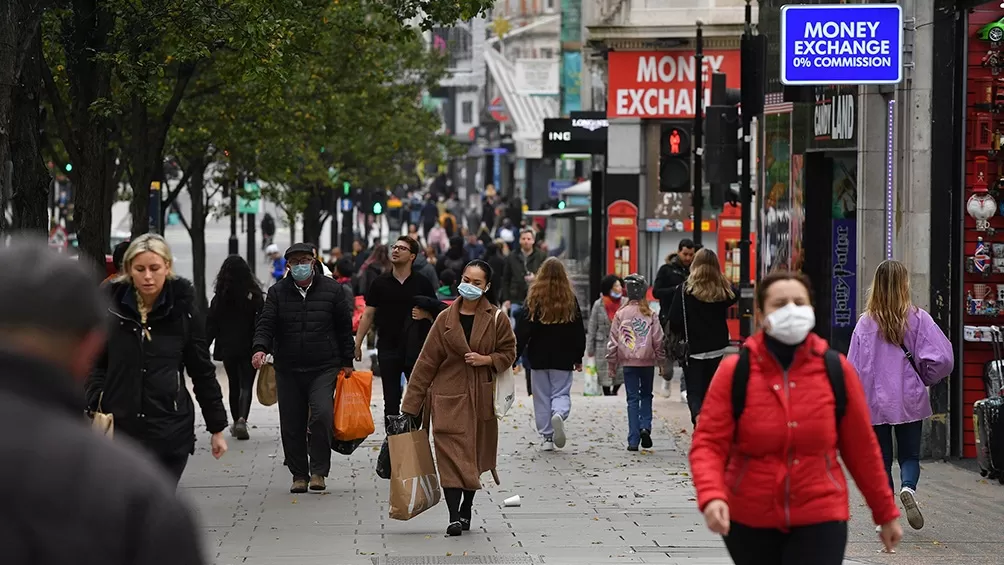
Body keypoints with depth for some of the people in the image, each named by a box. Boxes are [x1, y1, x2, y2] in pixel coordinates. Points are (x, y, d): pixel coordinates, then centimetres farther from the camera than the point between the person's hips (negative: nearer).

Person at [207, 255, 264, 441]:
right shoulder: (254, 295, -7)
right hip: (249, 348, -2)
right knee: (246, 385, -1)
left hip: (228, 349, 2)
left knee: (234, 385, 16)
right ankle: (242, 420, -22)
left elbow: (211, 324, -2)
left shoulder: (220, 297, -4)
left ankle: (236, 422, 22)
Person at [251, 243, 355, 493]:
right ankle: (299, 475, 16)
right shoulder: (277, 292, 7)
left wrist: (347, 362, 6)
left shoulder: (332, 290, 4)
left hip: (324, 369, -2)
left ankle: (318, 471, -7)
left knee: (321, 414, -20)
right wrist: (260, 348, -21)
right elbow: (266, 323, -2)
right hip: (288, 369, 2)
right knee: (291, 425, 3)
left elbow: (345, 328, 9)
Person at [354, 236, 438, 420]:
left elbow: (436, 312, 7)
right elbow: (368, 315, 7)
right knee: (391, 400, 5)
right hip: (388, 348, 1)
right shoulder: (380, 283, 6)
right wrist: (357, 343, 1)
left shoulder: (422, 283, 2)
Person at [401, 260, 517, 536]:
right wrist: (411, 404, 1)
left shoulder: (496, 319, 2)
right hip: (449, 396, -1)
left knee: (477, 454, 9)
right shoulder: (446, 319, 2)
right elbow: (427, 362, 3)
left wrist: (487, 360, -12)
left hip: (481, 397, 1)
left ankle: (465, 510, 26)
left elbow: (508, 352, 10)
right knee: (451, 453, -11)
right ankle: (453, 517, -15)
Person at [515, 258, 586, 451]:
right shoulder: (570, 300, 0)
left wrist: (514, 357, -3)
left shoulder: (534, 299, -5)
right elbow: (579, 332, 6)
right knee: (561, 393, 5)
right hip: (563, 358, 0)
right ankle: (559, 414, -28)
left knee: (542, 397, 9)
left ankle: (547, 437, 7)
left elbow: (522, 331, -7)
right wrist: (578, 358, 15)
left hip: (539, 357, 0)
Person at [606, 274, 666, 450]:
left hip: (628, 362, 0)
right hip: (648, 362, 0)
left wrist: (611, 363, 10)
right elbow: (658, 340, -1)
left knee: (633, 399, 4)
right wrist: (661, 361, 11)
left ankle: (634, 440, 0)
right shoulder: (650, 315, -4)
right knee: (646, 395, 19)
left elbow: (613, 340, 0)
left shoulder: (620, 314, -4)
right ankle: (645, 427, -3)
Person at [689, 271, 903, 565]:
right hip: (750, 521, 1)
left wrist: (886, 512, 10)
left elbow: (861, 447, 6)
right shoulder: (734, 371, -5)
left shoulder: (836, 369, -2)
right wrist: (711, 497, -27)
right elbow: (708, 443, -9)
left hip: (819, 520, -1)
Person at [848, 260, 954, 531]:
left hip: (875, 403, 0)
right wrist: (925, 379, 7)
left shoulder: (866, 323, -6)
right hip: (910, 401, 0)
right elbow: (943, 358, -12)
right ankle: (908, 488, -17)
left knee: (881, 459, 11)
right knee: (910, 455, 12)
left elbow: (854, 368, -3)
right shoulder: (918, 319, -8)